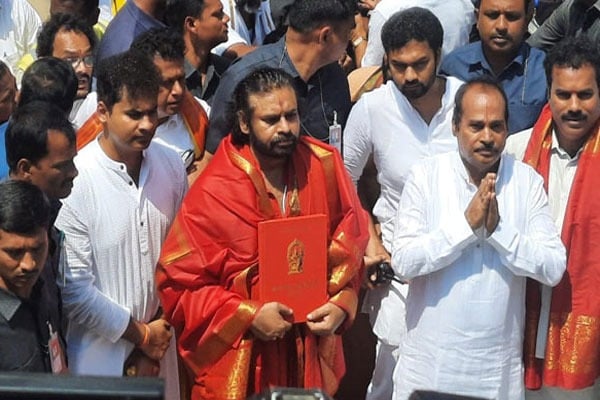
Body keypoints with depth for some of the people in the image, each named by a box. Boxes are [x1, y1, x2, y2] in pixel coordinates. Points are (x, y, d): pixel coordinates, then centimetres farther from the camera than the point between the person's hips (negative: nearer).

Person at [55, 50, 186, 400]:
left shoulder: (171, 167, -1)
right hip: (99, 358, -4)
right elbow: (74, 289, -16)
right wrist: (142, 334, -7)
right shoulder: (74, 181, -17)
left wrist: (154, 346, -2)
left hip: (158, 346, 4)